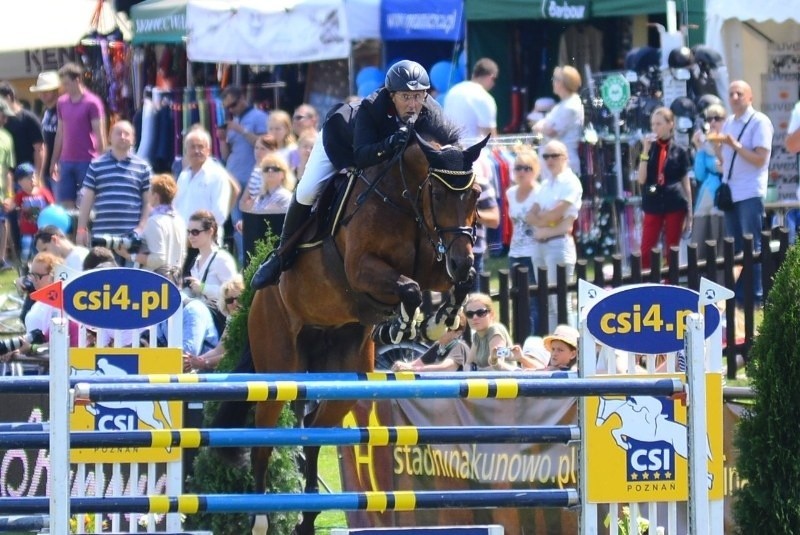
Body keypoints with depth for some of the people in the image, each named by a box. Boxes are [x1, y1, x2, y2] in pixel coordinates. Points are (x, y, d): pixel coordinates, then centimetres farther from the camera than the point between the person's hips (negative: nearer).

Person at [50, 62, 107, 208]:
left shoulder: (92, 103, -7)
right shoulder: (62, 102, 10)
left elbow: (99, 134, -7)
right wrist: (54, 162, 16)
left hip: (87, 162, -5)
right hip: (66, 161, 5)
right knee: (65, 204, 3)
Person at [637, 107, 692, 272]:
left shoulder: (679, 151, 2)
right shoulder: (650, 148, 6)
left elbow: (686, 183, 6)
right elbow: (641, 179, -4)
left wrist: (690, 213, 4)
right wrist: (645, 151, -11)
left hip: (675, 205, -1)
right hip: (653, 205, 1)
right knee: (646, 250, -3)